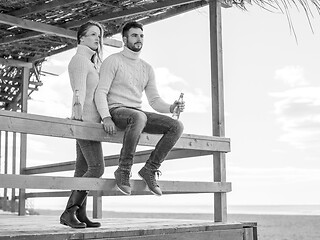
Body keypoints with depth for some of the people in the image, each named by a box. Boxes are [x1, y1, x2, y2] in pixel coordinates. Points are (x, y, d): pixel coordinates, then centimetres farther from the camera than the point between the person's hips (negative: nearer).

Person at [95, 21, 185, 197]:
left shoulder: (147, 68, 18)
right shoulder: (113, 61, 0)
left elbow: (154, 100, 13)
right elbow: (100, 92, -9)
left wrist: (171, 107, -8)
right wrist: (106, 117, -25)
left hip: (137, 114, 6)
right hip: (116, 111, -6)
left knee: (176, 126, -14)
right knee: (139, 117, -41)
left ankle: (149, 169, -9)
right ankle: (123, 171, -28)